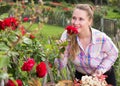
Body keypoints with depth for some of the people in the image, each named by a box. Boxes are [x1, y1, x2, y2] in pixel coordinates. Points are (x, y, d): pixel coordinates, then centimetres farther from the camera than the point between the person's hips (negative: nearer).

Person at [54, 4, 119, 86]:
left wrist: (101, 69, -18)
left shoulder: (101, 38, -27)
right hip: (81, 76, 1)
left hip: (104, 76, -1)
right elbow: (60, 66, -17)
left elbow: (113, 53, -6)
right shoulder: (67, 35, -22)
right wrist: (61, 53, -36)